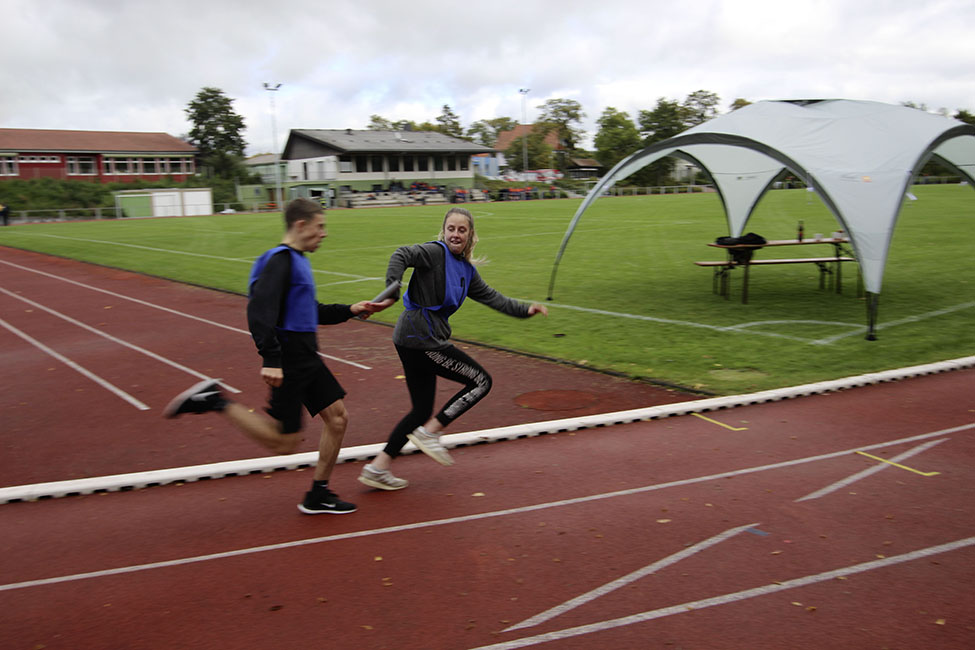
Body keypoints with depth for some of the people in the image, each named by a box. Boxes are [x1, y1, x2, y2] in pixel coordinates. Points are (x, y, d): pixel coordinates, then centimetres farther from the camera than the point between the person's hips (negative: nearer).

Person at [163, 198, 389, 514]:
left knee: (337, 417, 10)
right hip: (288, 363, -10)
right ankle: (214, 401, 4)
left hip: (306, 359, 10)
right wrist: (270, 360, -34)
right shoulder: (281, 260, -16)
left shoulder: (298, 261, 16)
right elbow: (260, 311, -27)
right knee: (283, 442, -4)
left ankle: (318, 496, 21)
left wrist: (349, 310, 18)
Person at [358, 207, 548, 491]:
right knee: (481, 381, -2)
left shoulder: (466, 269, 18)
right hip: (421, 336, -9)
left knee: (422, 409, 13)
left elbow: (491, 297, 21)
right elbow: (403, 255, -22)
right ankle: (428, 433, 0)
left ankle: (377, 467, 15)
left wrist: (524, 309, 13)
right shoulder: (435, 252, -8)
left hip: (416, 339, 9)